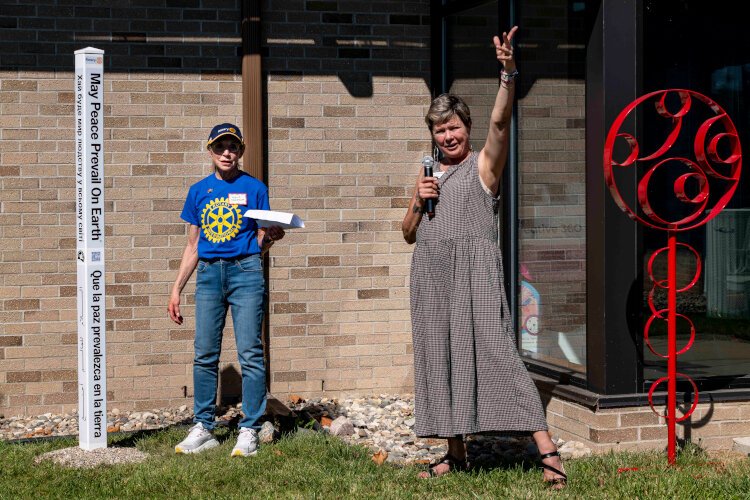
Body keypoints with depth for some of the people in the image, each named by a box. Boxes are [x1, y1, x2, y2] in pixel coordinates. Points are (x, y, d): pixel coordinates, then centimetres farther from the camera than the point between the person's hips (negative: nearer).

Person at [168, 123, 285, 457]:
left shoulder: (253, 188, 5)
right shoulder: (199, 191, 13)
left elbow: (260, 243, 6)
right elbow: (192, 246, 17)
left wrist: (270, 237, -17)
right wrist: (176, 289, 13)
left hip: (245, 269, -3)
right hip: (208, 273, 3)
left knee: (250, 354, -5)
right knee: (205, 355, 4)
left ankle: (249, 430, 1)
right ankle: (203, 428, 12)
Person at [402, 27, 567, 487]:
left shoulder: (484, 164, 1)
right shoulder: (430, 174, 18)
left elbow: (500, 122, -18)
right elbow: (408, 234, 19)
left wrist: (508, 75, -33)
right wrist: (418, 201, 0)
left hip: (474, 272, -6)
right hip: (432, 276, 6)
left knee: (493, 351, -14)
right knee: (439, 357, 6)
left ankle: (547, 448, -14)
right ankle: (456, 453, 15)